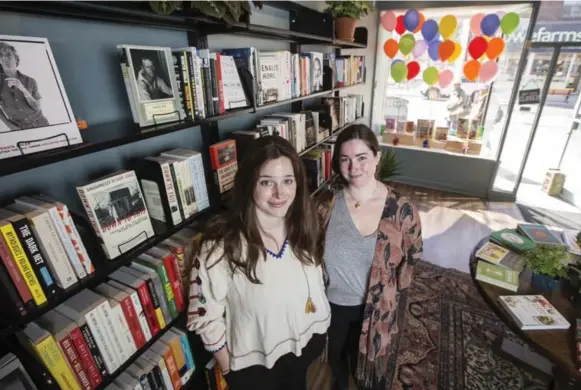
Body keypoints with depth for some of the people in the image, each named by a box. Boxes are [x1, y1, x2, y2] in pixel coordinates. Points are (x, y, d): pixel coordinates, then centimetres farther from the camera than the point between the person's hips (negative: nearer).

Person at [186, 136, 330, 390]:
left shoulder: (303, 226, -15)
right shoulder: (220, 245, -31)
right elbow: (204, 315, -19)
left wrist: (321, 326, 8)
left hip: (306, 342, 5)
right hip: (253, 361, -4)